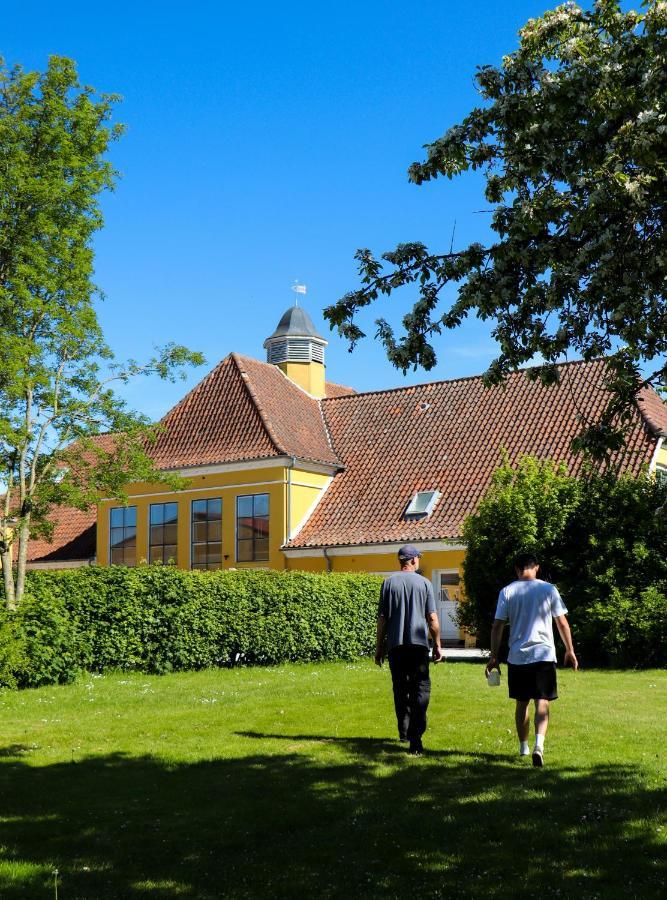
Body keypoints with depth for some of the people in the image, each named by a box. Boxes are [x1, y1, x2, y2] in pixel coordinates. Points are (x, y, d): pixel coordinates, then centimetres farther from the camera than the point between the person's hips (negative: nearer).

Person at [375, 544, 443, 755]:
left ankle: (404, 731, 23)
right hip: (418, 643, -2)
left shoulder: (389, 583, 3)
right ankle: (415, 738, -13)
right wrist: (437, 645, 7)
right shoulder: (424, 583, 0)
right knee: (421, 690, -1)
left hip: (396, 645, 2)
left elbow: (382, 618, 3)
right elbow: (432, 618, -1)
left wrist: (379, 647, 10)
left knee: (400, 689, 15)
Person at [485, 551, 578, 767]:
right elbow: (562, 623, 3)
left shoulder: (507, 592, 1)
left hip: (517, 656, 1)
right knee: (542, 703, -2)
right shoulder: (548, 590, 0)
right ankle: (539, 744, -23)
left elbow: (497, 626, -1)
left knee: (522, 703, 15)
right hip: (544, 654, -1)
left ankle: (523, 748, 26)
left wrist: (494, 657, 4)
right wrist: (570, 650, 14)